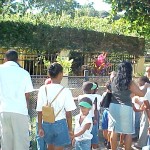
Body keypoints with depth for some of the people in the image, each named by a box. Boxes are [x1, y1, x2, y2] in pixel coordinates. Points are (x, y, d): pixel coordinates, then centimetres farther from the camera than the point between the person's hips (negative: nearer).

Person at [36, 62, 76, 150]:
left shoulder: (43, 89, -6)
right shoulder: (65, 91, -13)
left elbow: (40, 111, -3)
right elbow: (68, 113, -9)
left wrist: (40, 127, 7)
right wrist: (70, 128, 2)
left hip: (47, 124, 3)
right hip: (60, 124, -3)